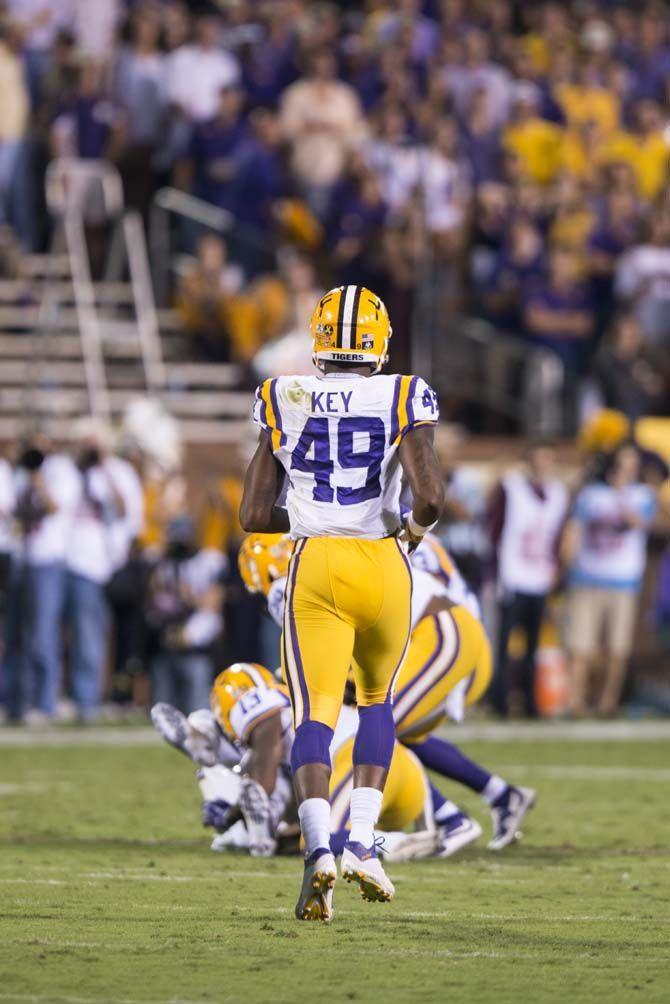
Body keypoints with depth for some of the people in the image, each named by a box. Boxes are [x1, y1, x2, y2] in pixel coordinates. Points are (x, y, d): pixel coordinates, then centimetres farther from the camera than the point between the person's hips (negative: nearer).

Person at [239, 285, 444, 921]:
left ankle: (318, 846, -28)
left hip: (314, 563, 0)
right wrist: (415, 527, 8)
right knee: (375, 699, 23)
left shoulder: (284, 404, 4)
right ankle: (362, 842, 10)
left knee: (314, 714, -3)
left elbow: (253, 515, 4)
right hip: (381, 565, 0)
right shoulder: (402, 401, -2)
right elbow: (430, 496, -15)